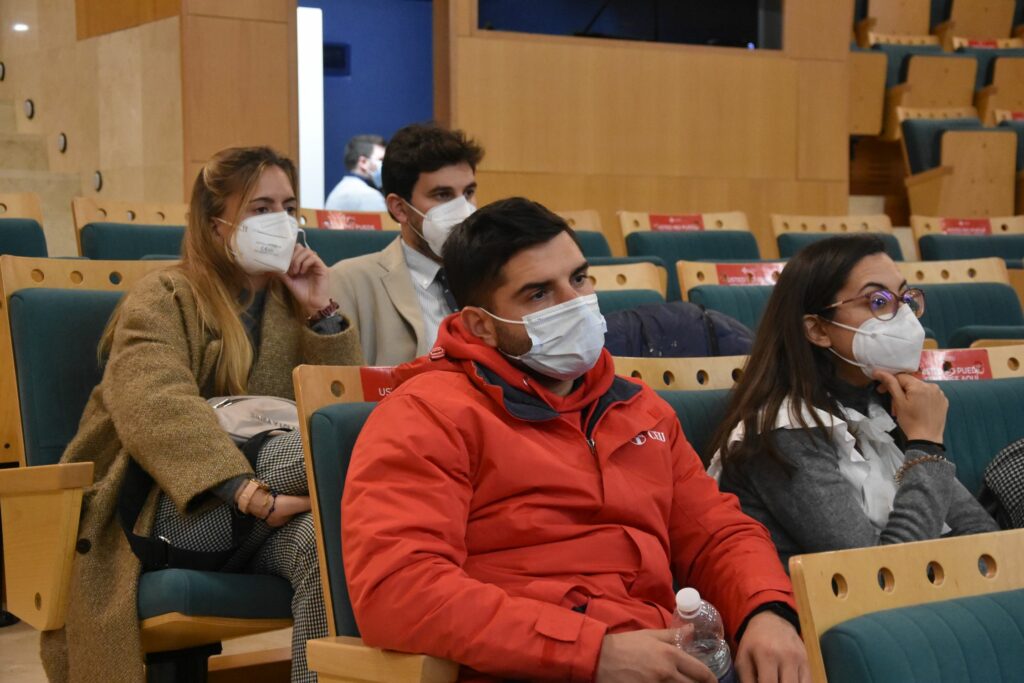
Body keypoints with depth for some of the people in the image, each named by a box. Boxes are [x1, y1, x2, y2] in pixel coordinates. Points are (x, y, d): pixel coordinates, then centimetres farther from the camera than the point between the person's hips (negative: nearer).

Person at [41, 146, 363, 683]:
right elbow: (157, 407, -16)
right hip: (174, 506, -4)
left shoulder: (291, 297, 21)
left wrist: (322, 313, 2)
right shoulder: (162, 298, 5)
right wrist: (246, 492, -31)